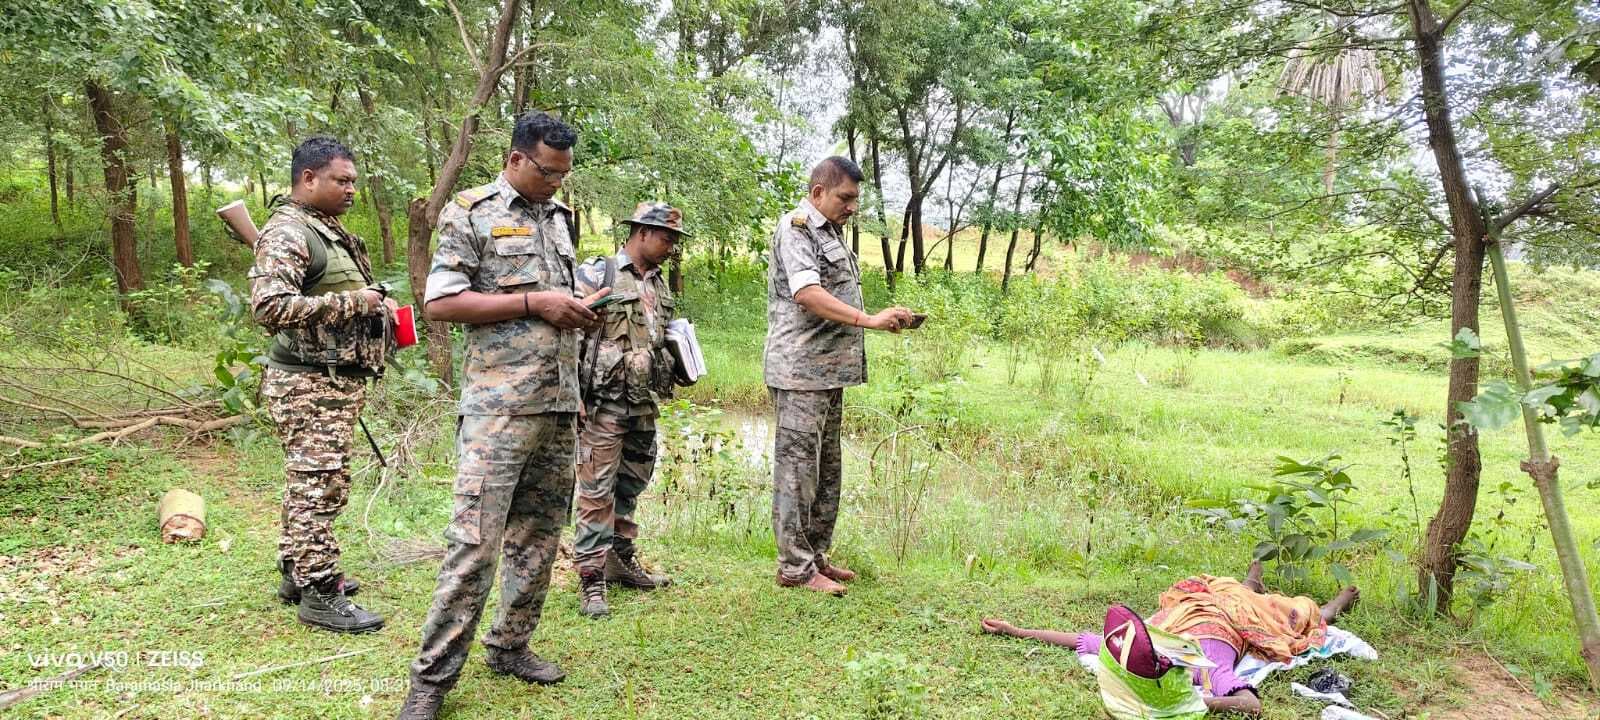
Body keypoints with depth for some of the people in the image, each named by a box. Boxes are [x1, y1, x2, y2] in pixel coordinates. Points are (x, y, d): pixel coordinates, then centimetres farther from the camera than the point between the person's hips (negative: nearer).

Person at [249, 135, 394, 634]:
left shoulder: (329, 231, 17)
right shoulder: (287, 233, -15)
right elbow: (269, 306, -27)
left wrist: (375, 303, 10)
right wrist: (350, 302, -24)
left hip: (336, 381, 10)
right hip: (310, 386, -10)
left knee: (313, 484, 18)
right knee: (317, 487, -5)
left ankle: (299, 572, 30)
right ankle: (319, 595, 2)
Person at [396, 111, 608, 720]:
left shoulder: (560, 217, 17)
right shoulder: (471, 213, -2)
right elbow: (439, 303, -9)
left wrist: (579, 308, 5)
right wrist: (533, 304, -13)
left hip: (560, 404, 7)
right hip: (498, 405, -6)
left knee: (539, 533, 11)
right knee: (475, 539, -9)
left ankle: (509, 645, 25)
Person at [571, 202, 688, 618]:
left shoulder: (660, 284, 13)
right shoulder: (597, 274, -8)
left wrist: (678, 367, 8)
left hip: (643, 404, 7)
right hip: (603, 404, -7)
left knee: (630, 486, 16)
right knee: (597, 491, -4)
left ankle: (621, 560, 31)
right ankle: (591, 579, 3)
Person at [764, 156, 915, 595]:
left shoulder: (830, 233, 19)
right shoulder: (795, 228, -9)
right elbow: (806, 293, -23)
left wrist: (880, 321, 13)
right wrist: (868, 320, -27)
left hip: (830, 372, 10)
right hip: (800, 372, -10)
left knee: (826, 471, 14)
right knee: (797, 468, -4)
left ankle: (816, 556, 24)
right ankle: (794, 567, 3)